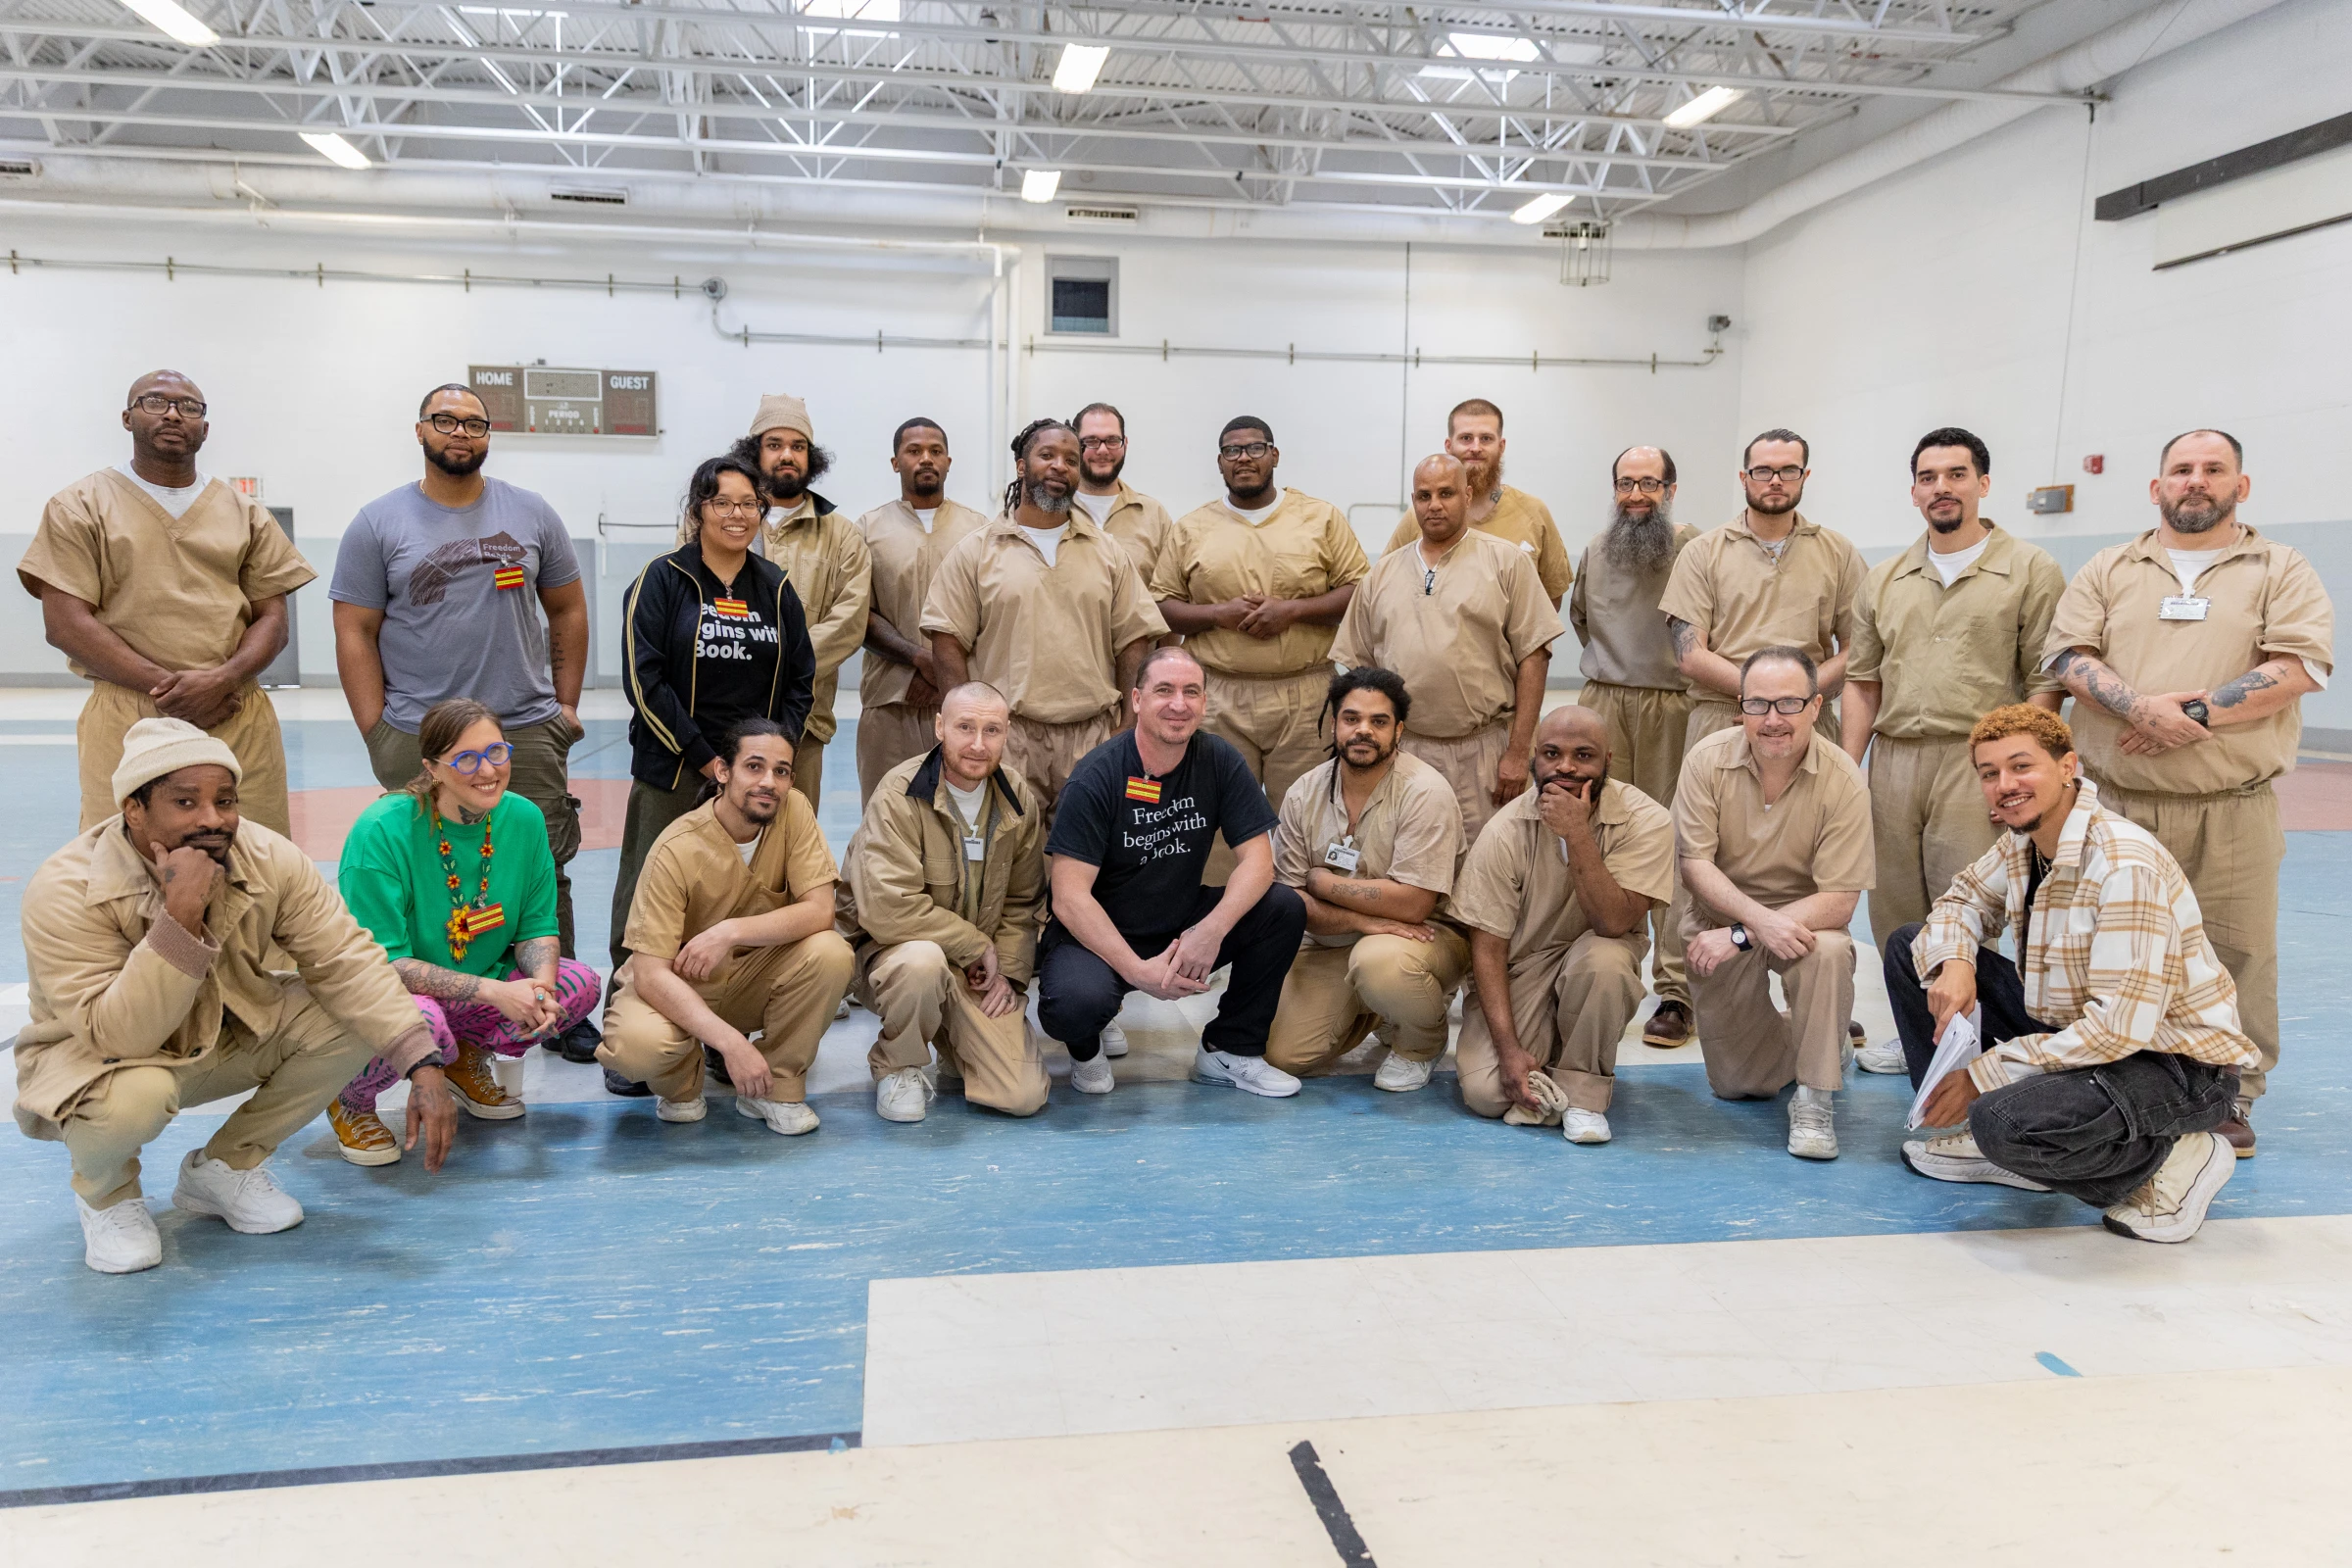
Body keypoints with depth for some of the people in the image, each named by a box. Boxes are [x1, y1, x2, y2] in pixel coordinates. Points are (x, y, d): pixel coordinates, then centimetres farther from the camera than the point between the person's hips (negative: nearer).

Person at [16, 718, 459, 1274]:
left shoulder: (268, 858, -18)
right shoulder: (64, 893, -29)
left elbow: (345, 959, -22)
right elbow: (121, 1037, -35)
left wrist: (423, 1066, -34)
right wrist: (181, 916, -46)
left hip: (221, 1038, 5)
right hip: (91, 1057, -4)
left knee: (351, 1022, -19)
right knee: (133, 1096, -39)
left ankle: (223, 1166, 5)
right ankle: (104, 1193, 1)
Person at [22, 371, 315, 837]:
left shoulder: (245, 514, 16)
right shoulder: (80, 506, 8)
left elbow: (272, 620, 10)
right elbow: (65, 624, -1)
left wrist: (222, 680, -10)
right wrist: (165, 686, -12)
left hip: (240, 721, 2)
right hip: (126, 724, -2)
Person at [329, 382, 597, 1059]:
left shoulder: (531, 514, 9)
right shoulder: (379, 523, 4)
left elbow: (568, 611, 14)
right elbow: (355, 632, 2)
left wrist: (566, 704, 7)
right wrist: (378, 735, -4)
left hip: (527, 732, 1)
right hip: (418, 742, -1)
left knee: (545, 878, 3)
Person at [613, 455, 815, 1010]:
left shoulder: (776, 588, 11)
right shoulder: (662, 580, -1)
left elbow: (802, 679, 12)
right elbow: (643, 678, -9)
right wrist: (703, 757, -12)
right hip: (671, 775, -3)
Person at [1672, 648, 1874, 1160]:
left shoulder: (1842, 780, -19)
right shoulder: (1708, 760, -15)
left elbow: (1838, 901, -21)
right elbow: (1694, 865, -16)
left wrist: (1740, 937, -28)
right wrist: (1759, 918, -32)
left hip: (1805, 919, -1)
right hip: (1720, 916, 2)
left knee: (1829, 951, -37)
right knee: (1735, 1084, 5)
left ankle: (1815, 1097, -16)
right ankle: (1791, 1042, 40)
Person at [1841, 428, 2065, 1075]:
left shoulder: (2030, 571, 2)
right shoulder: (1884, 580, 16)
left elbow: (2045, 681, -2)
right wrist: (1847, 766, 8)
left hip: (1976, 762, -5)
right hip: (1892, 762, 5)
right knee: (1895, 914, 9)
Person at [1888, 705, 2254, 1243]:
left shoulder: (2127, 865, -27)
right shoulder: (2022, 843, -1)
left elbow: (2121, 1025, -30)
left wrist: (1986, 1073, -23)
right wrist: (1953, 963, -11)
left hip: (2175, 1063, -9)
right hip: (2072, 1028, 9)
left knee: (2005, 1124, -36)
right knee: (1911, 947, 2)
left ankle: (2166, 1160, -6)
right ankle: (1982, 1134, 5)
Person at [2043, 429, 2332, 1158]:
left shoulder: (2281, 570, 8)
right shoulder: (2110, 570, 13)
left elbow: (2299, 667, -5)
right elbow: (2071, 655, 1)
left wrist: (2196, 715, -15)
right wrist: (2140, 706, -17)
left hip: (2233, 810, -1)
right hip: (2117, 804, 2)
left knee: (2235, 957, 2)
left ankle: (2231, 1099, 15)